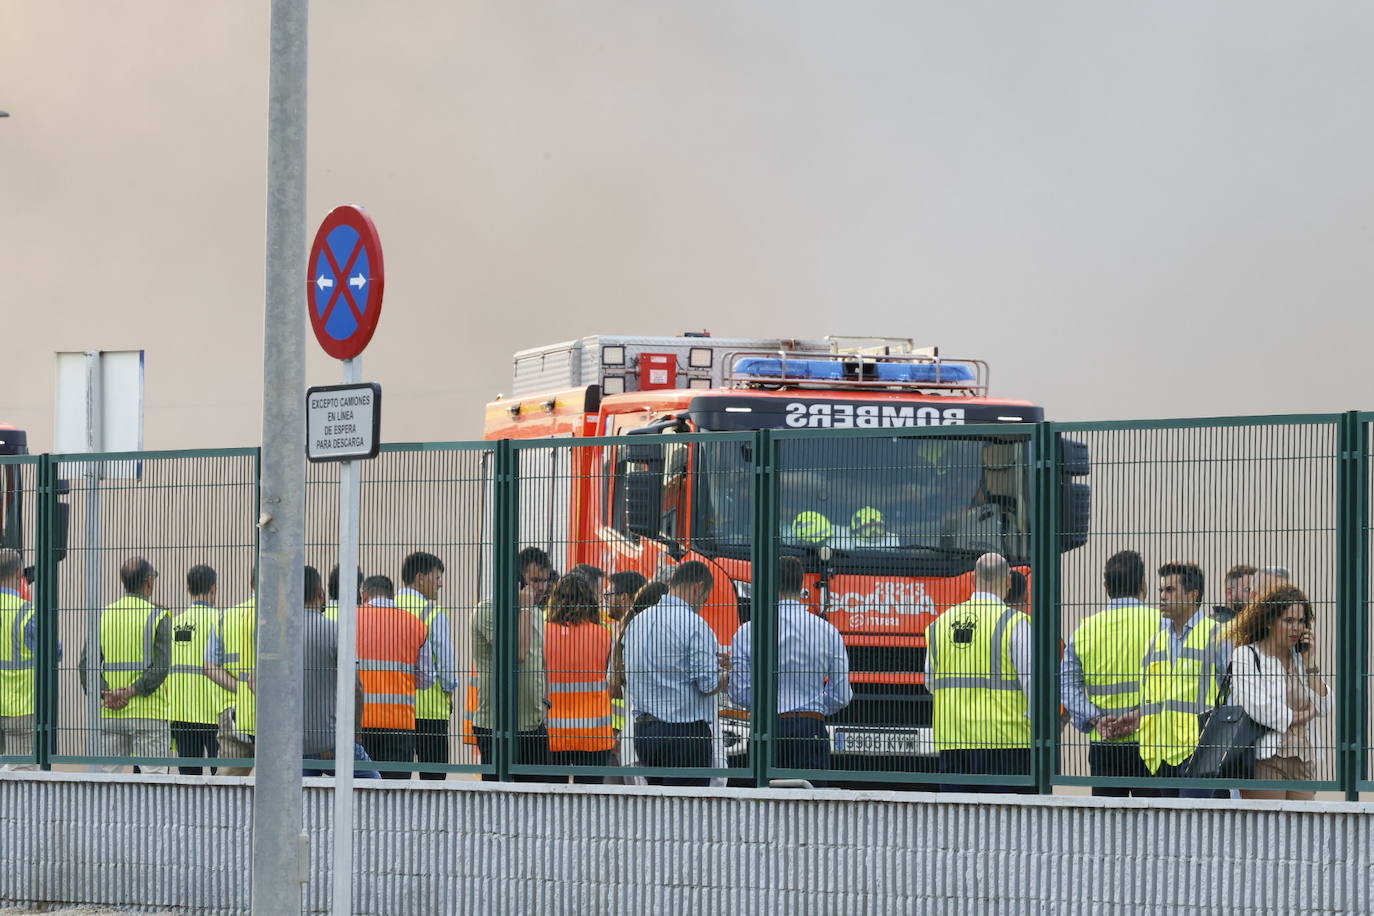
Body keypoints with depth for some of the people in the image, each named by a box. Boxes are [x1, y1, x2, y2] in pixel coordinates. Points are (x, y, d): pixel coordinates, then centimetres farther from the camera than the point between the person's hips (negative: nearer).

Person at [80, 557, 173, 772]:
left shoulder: (103, 616, 7)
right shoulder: (158, 616, -6)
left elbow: (86, 662, 0)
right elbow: (161, 666, -15)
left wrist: (104, 694, -7)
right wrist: (131, 692, -14)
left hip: (109, 715, 4)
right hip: (148, 714, -4)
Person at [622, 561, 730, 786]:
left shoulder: (637, 621, 11)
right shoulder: (695, 625, -13)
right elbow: (709, 685, -16)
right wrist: (725, 672, 8)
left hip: (643, 727, 7)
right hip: (686, 731, -7)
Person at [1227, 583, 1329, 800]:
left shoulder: (1298, 658, 19)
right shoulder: (1246, 656, 1)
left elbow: (1323, 707, 12)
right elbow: (1257, 707, -11)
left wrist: (1310, 664, 6)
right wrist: (1303, 715, 1)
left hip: (1301, 761, 6)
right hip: (1265, 760, -6)